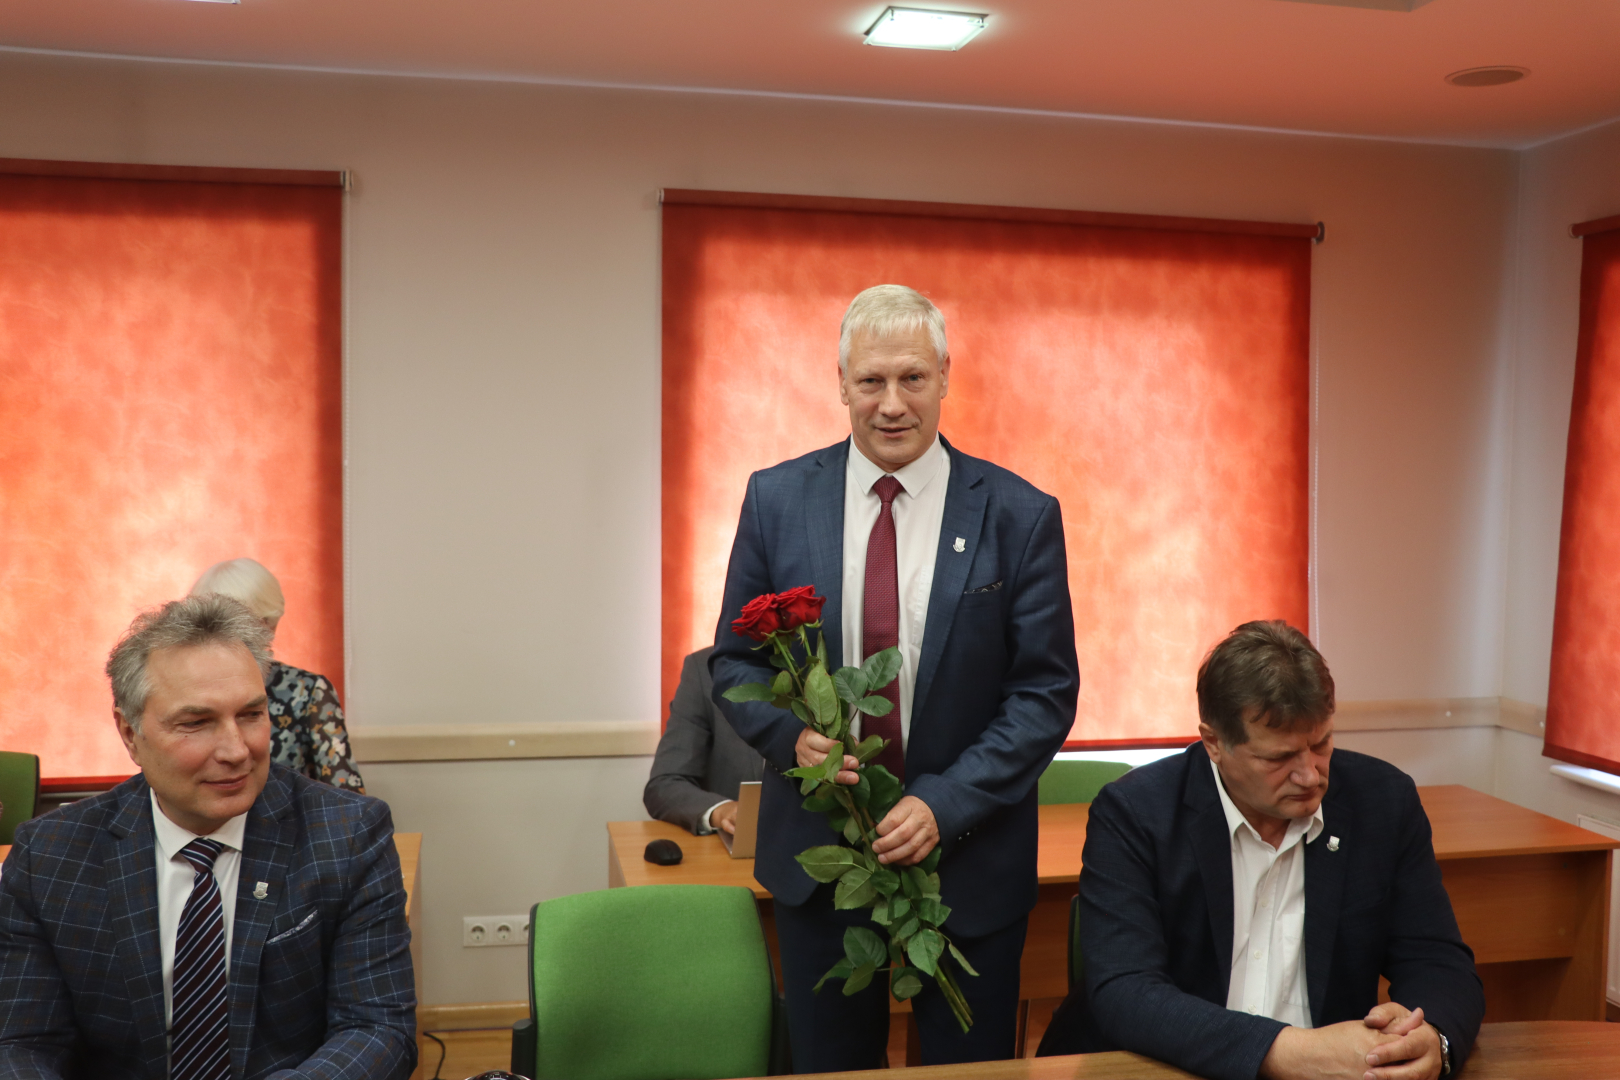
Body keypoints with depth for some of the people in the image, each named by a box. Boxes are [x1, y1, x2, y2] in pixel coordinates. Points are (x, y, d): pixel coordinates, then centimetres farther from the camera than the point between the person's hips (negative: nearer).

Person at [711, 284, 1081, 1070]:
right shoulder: (776, 499, -3)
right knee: (827, 1065, 17)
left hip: (969, 858, -1)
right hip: (816, 857, 2)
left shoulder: (1020, 516, -7)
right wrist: (790, 735, -17)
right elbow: (734, 660, 3)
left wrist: (946, 805, -18)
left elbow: (1046, 692, -7)